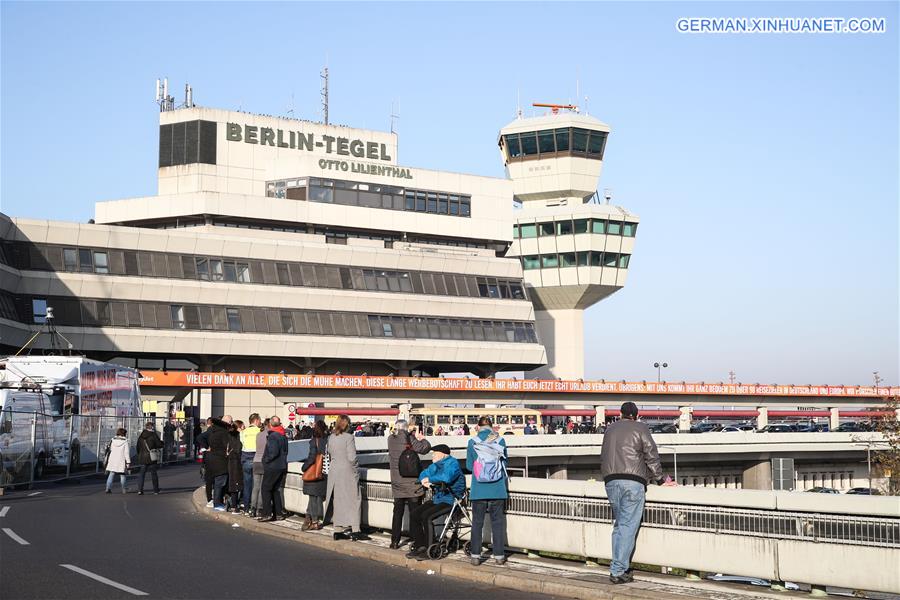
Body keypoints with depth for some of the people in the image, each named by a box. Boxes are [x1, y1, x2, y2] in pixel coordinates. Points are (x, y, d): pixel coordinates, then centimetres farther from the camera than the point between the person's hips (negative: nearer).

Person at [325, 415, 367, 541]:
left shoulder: (331, 437, 2)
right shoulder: (348, 437, -15)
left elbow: (330, 452, 10)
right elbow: (352, 457, -17)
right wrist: (356, 469, -4)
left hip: (334, 472, 6)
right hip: (347, 472, -6)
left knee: (338, 501, 13)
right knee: (354, 500, 2)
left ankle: (338, 530, 15)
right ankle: (355, 531, -1)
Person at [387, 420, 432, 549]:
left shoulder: (390, 439, 4)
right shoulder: (408, 437, -12)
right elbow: (424, 448, -18)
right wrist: (422, 439, 5)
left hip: (397, 483, 5)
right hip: (412, 482, -4)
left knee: (398, 513, 12)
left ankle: (394, 541, 13)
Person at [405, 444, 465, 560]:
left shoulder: (452, 463, -14)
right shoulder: (436, 465, 14)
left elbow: (447, 477, -32)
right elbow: (423, 474, 18)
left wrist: (430, 479, -18)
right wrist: (424, 480, -7)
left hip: (451, 500, -10)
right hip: (437, 499, 10)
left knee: (426, 516, -25)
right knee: (414, 514, 0)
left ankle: (429, 550, -17)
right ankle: (419, 546, 6)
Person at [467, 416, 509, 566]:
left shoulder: (472, 442, -5)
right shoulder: (500, 441, -3)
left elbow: (469, 466, 4)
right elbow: (505, 461, 10)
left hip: (478, 490, -1)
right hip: (497, 490, 1)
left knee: (477, 522, 8)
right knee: (497, 522, 9)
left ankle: (475, 556, 10)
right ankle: (499, 556, 11)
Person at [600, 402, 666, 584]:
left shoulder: (610, 430, 19)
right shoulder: (640, 428, 3)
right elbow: (651, 455, 1)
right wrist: (658, 478, 12)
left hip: (610, 481, 5)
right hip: (633, 481, -5)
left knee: (619, 525, 14)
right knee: (628, 526, -6)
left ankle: (620, 568, 11)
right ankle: (618, 570, -11)